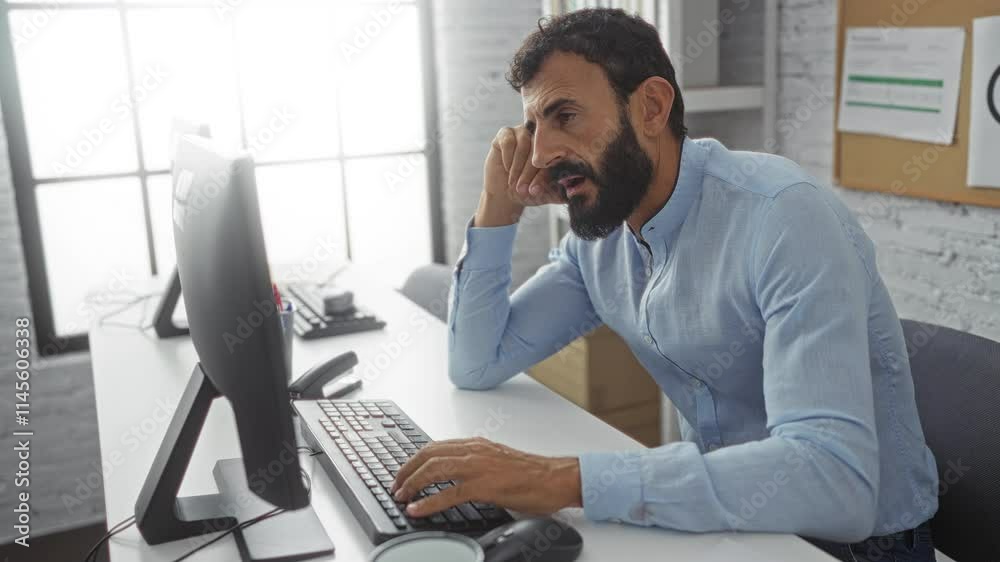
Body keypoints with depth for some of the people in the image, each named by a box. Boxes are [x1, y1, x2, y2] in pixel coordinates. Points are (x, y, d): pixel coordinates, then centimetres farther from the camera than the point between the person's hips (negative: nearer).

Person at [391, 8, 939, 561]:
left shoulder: (784, 216, -25)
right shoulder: (597, 234, -3)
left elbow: (836, 479, -35)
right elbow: (476, 366, 3)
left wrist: (567, 479, -41)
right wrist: (498, 206, -8)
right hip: (723, 517, 6)